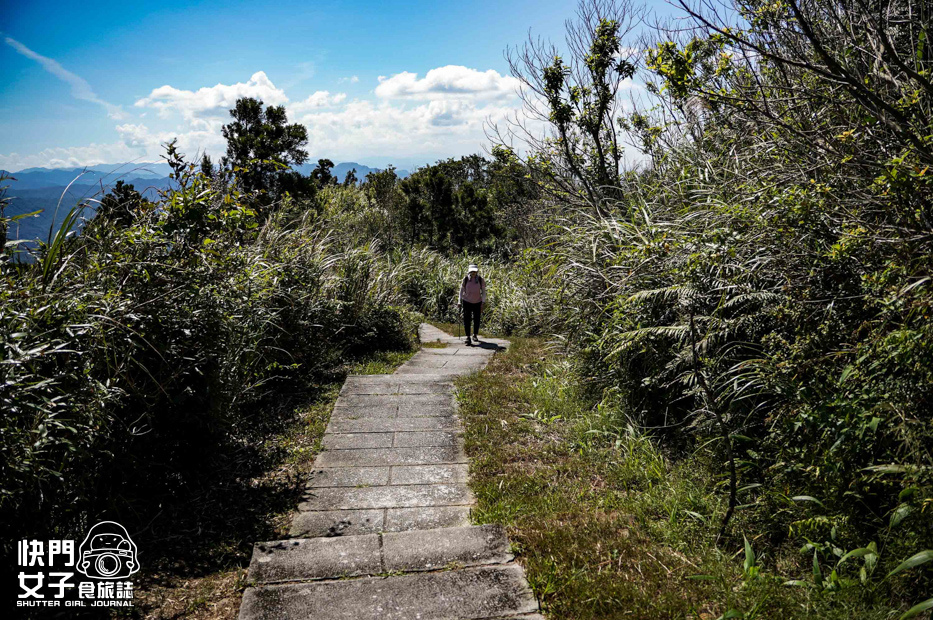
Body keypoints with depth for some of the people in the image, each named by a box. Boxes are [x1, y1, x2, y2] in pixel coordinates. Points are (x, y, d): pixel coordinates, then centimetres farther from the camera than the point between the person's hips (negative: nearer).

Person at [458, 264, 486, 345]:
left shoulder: (481, 280, -7)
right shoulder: (465, 279, -7)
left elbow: (483, 291, 0)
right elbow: (461, 290, 3)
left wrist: (483, 302, -4)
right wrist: (459, 302, 0)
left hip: (477, 303, 1)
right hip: (467, 302, -1)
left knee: (476, 320, 9)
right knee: (467, 319, -9)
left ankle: (475, 335, 28)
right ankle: (468, 337, -9)